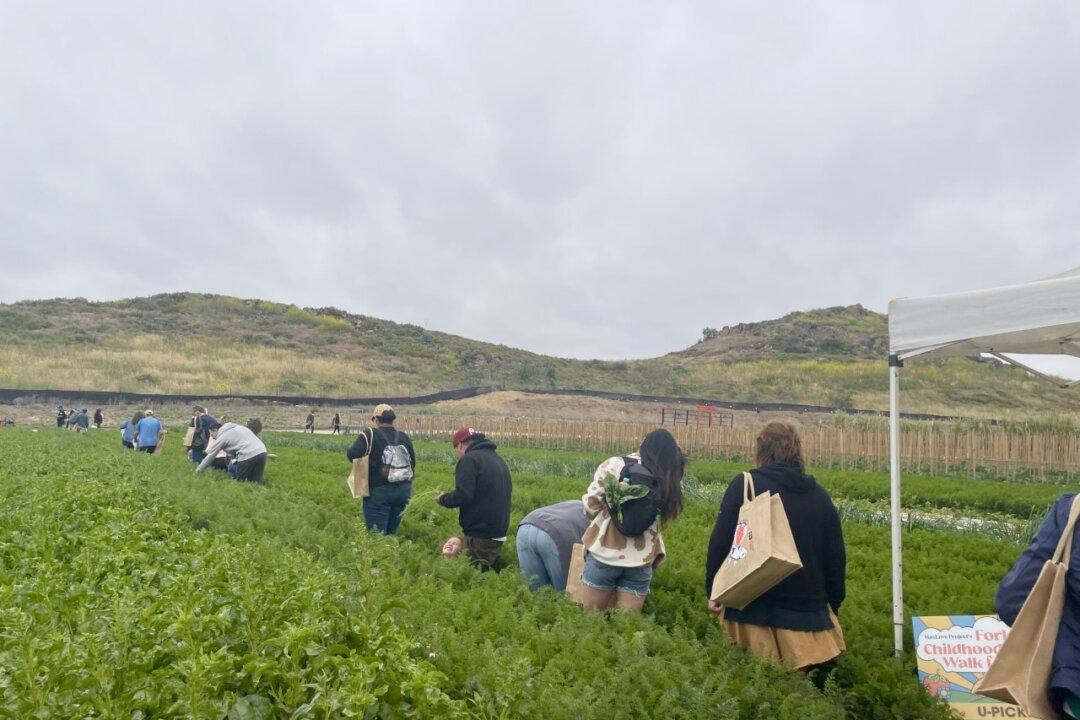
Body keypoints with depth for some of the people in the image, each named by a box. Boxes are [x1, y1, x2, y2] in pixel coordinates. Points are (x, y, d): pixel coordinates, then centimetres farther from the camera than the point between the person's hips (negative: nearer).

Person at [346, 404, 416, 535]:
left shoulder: (370, 435, -9)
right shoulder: (405, 438, 7)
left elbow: (352, 454, -21)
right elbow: (413, 464, 13)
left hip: (379, 491, -5)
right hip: (404, 490, 5)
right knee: (392, 532, 18)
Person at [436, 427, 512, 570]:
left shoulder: (469, 459, -11)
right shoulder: (499, 460, 17)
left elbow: (463, 495, -21)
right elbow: (507, 491, 20)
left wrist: (443, 499, -2)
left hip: (479, 536, -9)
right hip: (499, 534, 9)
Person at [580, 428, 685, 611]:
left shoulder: (615, 465, -6)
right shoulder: (672, 481, 0)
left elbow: (591, 502, -4)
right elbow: (666, 516, -1)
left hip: (605, 551, -2)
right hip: (641, 559, 2)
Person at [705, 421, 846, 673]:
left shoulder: (744, 485, -5)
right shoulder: (819, 495, 6)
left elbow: (721, 542, -8)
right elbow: (836, 557, 10)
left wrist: (713, 589, 2)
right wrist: (833, 604, 21)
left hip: (753, 606, -3)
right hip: (809, 608, 3)